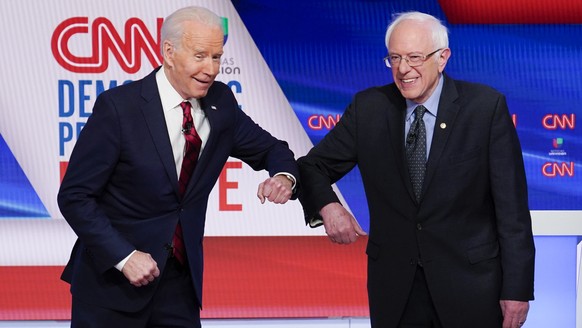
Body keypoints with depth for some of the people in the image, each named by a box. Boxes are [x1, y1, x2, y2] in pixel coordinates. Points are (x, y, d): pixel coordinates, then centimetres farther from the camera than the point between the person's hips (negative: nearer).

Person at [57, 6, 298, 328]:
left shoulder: (220, 102, 0)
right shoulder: (118, 106, -15)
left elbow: (268, 149, 14)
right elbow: (74, 196, -13)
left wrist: (283, 176, -10)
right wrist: (124, 256, -20)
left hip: (179, 276, 4)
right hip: (111, 277, -4)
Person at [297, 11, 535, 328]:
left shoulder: (486, 106, -8)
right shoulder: (368, 108, 0)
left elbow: (511, 206, -7)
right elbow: (313, 167, 7)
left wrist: (517, 289, -10)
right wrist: (327, 206, -16)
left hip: (469, 281, -2)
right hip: (394, 285, 3)